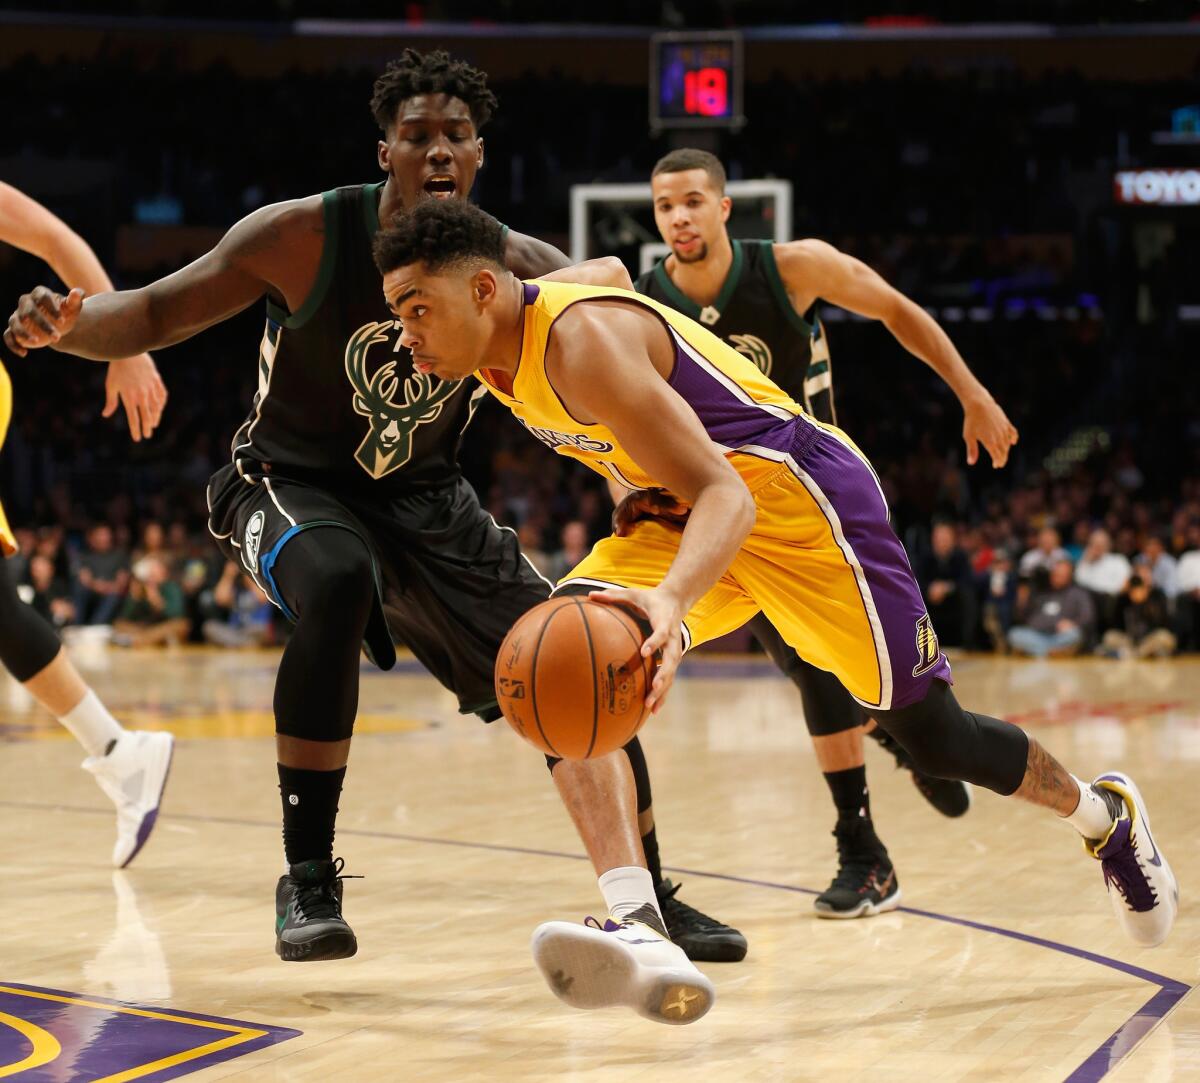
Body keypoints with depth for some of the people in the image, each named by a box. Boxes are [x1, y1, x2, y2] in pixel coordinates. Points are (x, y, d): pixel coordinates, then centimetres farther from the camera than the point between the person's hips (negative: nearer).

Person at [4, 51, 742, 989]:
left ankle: (647, 901, 14)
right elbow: (153, 314, -16)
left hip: (426, 498, 4)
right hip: (290, 484, -4)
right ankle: (308, 878, -26)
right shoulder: (305, 236, -20)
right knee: (336, 582, -38)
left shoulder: (517, 269, -13)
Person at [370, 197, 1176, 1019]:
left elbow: (728, 497, -36)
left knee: (936, 739, 4)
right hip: (689, 511, 8)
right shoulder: (500, 348, -4)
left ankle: (1101, 811, 35)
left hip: (794, 495, -8)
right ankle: (636, 922, -28)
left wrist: (669, 600, -57)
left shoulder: (583, 340, -30)